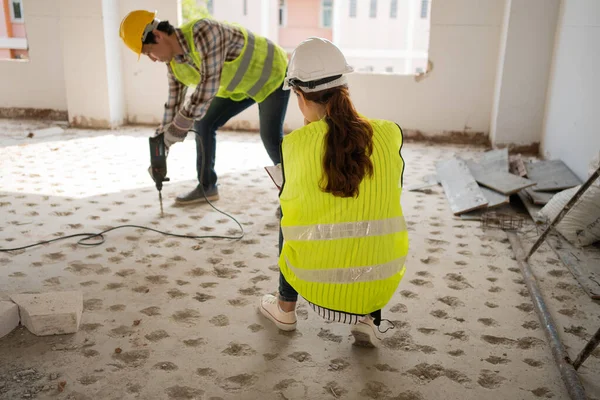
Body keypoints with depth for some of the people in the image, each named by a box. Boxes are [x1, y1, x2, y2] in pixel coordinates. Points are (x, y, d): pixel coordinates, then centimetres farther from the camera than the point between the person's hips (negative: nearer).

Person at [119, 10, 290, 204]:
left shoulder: (204, 32, -35)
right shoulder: (174, 63, -7)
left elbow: (209, 84, -38)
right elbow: (174, 102, 1)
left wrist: (180, 127, -32)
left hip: (272, 74, -8)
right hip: (239, 85, 8)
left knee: (271, 137, -18)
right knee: (203, 123, 4)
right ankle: (206, 187, 16)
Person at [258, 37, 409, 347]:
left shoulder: (294, 143, -7)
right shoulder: (390, 133, -3)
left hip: (313, 281, -1)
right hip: (379, 284, 1)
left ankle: (286, 308, 35)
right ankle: (367, 319, 19)